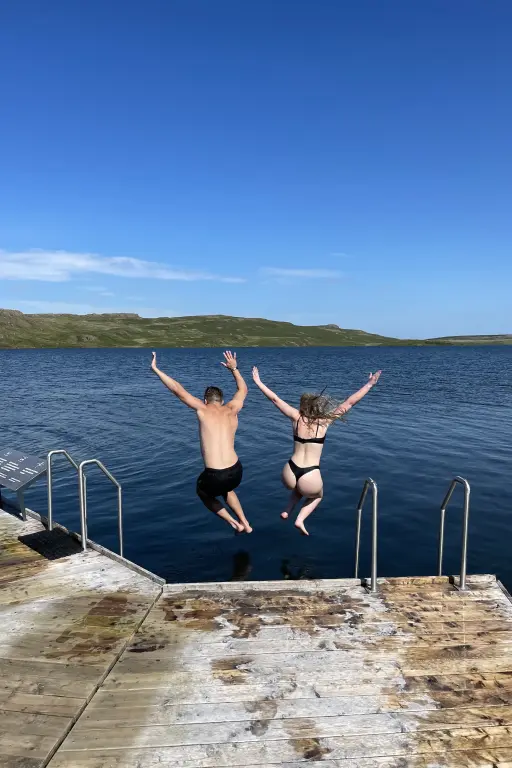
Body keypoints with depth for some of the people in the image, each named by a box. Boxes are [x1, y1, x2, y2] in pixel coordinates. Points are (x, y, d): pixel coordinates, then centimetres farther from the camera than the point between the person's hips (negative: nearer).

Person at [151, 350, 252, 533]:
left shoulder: (203, 410, -1)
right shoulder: (231, 410, 8)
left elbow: (178, 390, 1)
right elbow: (243, 389, 27)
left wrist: (155, 369, 8)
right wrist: (234, 369, 37)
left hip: (215, 477, -4)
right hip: (236, 472, 4)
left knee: (202, 491, 31)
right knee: (226, 489, 40)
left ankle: (235, 524, 20)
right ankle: (245, 523, 33)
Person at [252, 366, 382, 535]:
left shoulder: (297, 417, 2)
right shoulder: (325, 421, -4)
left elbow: (275, 399, 7)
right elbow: (349, 402, -2)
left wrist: (258, 381, 17)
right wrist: (369, 384, 5)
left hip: (289, 474, 3)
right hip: (310, 478, -3)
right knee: (317, 496, 33)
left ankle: (287, 511, 21)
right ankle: (300, 520, 11)